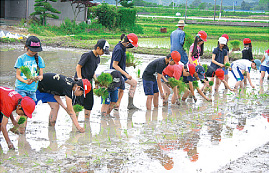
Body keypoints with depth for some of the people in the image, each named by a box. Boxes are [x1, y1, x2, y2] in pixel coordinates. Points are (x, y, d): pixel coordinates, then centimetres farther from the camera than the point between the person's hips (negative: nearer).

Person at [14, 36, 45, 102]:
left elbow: (41, 75, 7)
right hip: (21, 89, -3)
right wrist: (26, 81, -22)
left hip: (32, 89, 3)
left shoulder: (39, 59, 7)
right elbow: (17, 75, -2)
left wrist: (38, 78, -18)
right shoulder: (21, 59, -1)